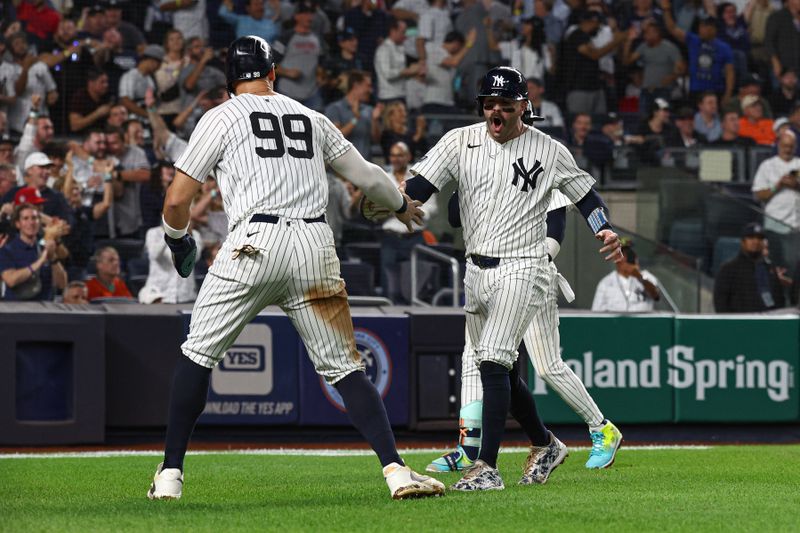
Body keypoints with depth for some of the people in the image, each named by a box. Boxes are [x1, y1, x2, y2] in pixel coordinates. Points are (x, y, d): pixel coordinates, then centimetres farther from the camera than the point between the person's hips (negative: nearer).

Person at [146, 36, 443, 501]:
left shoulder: (222, 118, 10)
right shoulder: (311, 118, 21)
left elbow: (177, 200, 5)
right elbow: (366, 175, 30)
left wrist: (179, 242, 26)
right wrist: (402, 205, 51)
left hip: (255, 242, -3)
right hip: (316, 245, 3)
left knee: (199, 354, 11)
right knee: (344, 366, 6)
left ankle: (171, 473, 8)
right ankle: (396, 469, -9)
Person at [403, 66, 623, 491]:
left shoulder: (549, 151, -1)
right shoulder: (460, 142, 4)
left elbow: (585, 196, 9)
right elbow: (419, 186, -5)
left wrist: (605, 231, -9)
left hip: (522, 268, -5)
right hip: (476, 270, 5)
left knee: (492, 361, -20)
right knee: (502, 371, 13)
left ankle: (487, 467, -22)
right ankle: (544, 445, 34)